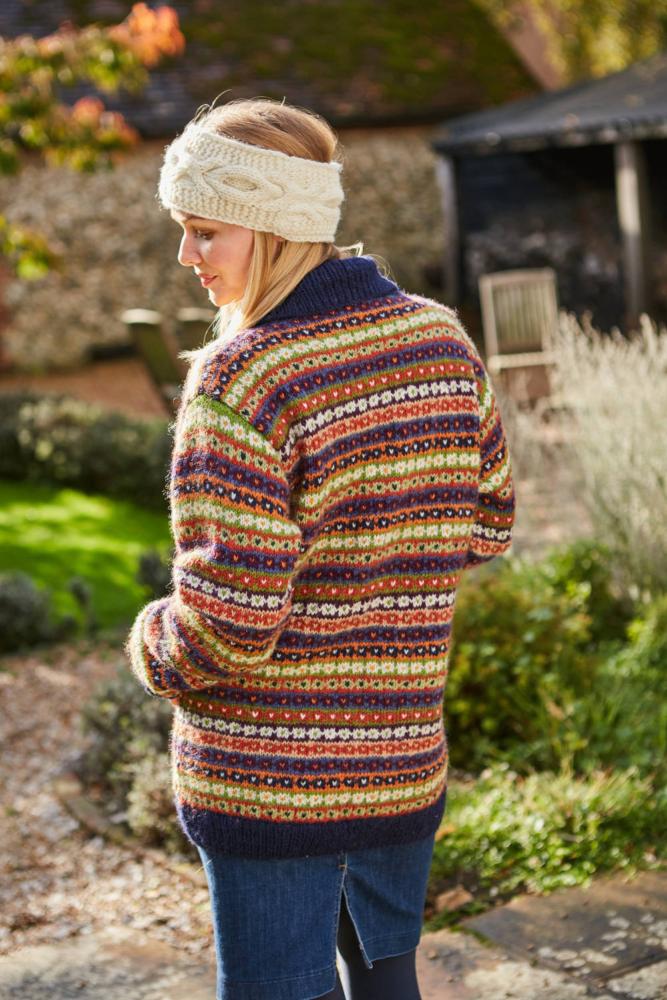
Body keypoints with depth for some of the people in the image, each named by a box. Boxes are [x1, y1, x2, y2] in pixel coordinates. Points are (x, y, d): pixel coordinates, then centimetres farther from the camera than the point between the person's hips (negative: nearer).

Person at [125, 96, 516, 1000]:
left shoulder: (242, 381, -20)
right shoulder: (444, 340, 0)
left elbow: (227, 624, -23)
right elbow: (488, 526, 11)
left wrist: (152, 646, -2)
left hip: (270, 783, -6)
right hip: (408, 756, 6)